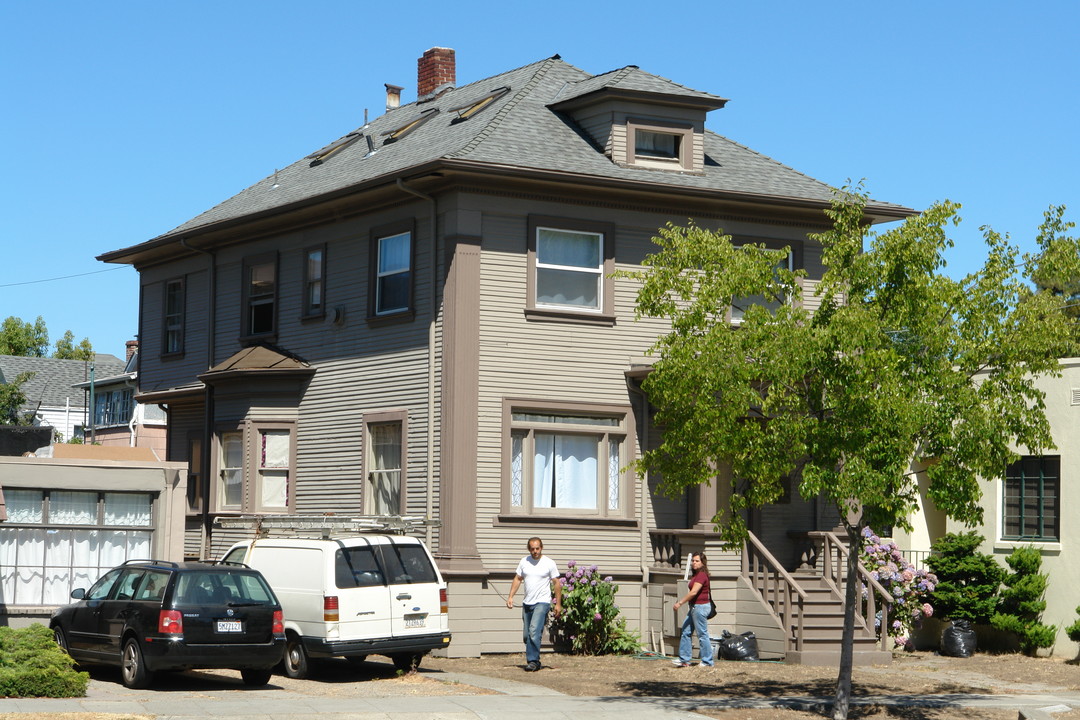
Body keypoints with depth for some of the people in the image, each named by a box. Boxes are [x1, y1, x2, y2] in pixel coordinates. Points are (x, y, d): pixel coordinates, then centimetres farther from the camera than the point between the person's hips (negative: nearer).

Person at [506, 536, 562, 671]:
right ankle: (534, 660, 22)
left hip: (542, 603, -5)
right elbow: (517, 579, 15)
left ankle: (533, 661, -19)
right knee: (526, 635, 8)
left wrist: (558, 604, -2)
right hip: (527, 603, 5)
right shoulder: (524, 562, 8)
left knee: (534, 631, -21)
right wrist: (510, 596, 5)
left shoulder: (549, 563, -3)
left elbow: (557, 583, 1)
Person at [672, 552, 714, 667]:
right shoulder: (696, 575, 15)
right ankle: (684, 660, 15)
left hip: (700, 607, -11)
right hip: (694, 607, 11)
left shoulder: (701, 575, -16)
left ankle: (707, 662, 2)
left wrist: (680, 602, -19)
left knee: (702, 634, -4)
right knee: (685, 632, 11)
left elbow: (693, 592, -23)